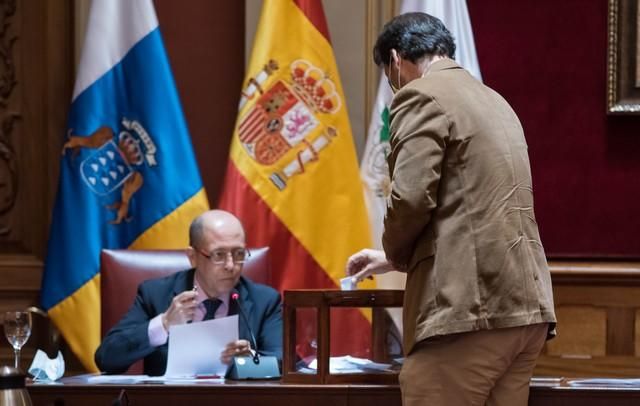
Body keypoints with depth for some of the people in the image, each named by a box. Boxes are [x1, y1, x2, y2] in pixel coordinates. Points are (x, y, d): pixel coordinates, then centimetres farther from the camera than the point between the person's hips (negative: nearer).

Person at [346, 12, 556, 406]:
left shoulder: (421, 97, -4)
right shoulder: (494, 101, 24)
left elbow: (411, 198, -15)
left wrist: (396, 253, 6)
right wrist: (396, 260, 39)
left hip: (471, 305, -9)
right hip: (525, 304, 9)